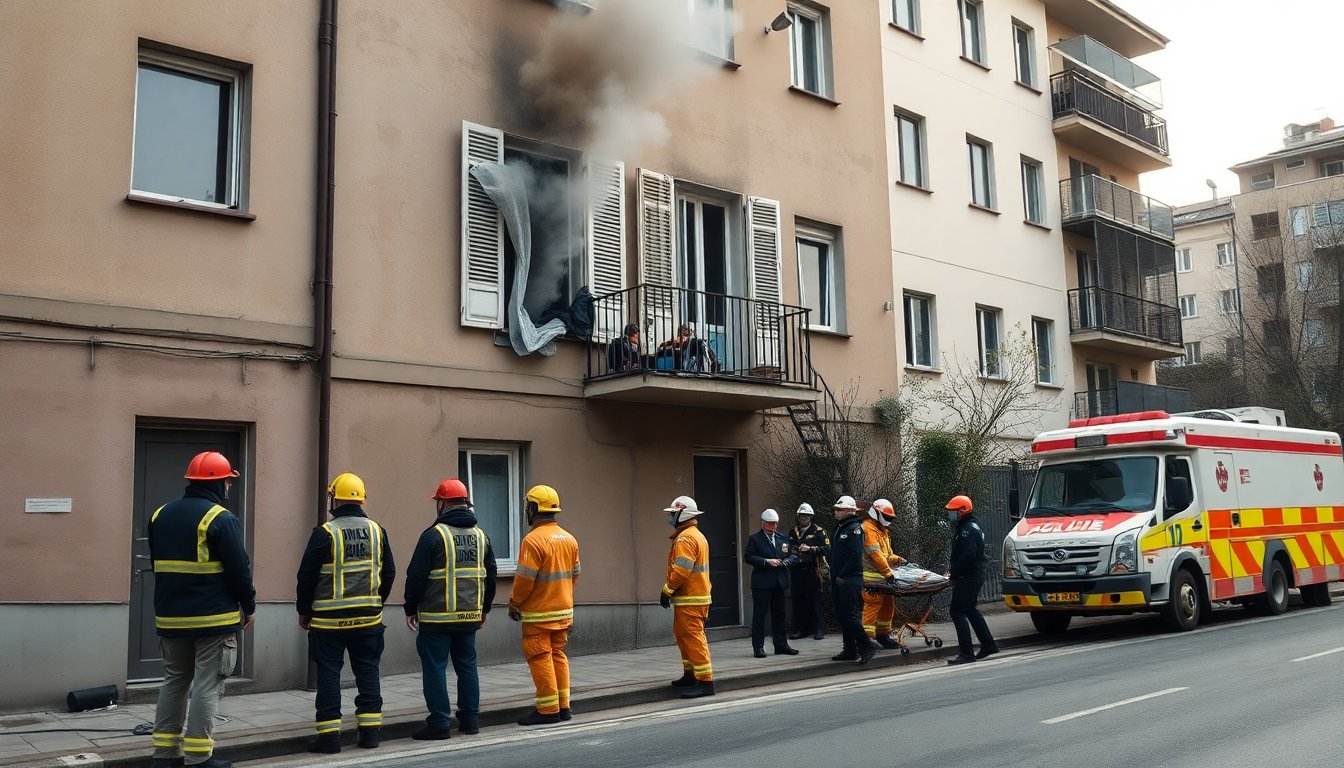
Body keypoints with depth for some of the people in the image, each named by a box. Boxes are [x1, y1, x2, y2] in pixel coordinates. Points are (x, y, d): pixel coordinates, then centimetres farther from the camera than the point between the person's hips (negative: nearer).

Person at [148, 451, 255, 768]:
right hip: (214, 618, -7)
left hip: (171, 617, 7)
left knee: (174, 682, 16)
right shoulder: (221, 519, -14)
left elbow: (158, 565, 17)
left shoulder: (161, 515, 10)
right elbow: (239, 569, -13)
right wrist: (249, 606, -1)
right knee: (207, 686, -1)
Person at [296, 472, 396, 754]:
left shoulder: (324, 533, -9)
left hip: (329, 620, -3)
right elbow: (389, 572, 10)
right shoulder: (377, 531, 3)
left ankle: (329, 735, 4)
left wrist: (304, 610, 7)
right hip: (368, 618, 3)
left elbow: (307, 575, -6)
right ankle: (370, 731, 13)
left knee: (328, 675, 4)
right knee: (367, 672, 11)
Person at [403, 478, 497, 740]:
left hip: (437, 617, -6)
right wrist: (484, 609, 25)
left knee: (435, 668, 0)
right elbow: (491, 574, 16)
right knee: (467, 665, 14)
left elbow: (416, 576, -9)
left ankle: (439, 723, -1)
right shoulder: (480, 535, 9)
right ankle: (470, 719, 17)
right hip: (470, 616, 6)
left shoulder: (434, 534, -10)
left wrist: (411, 609, 1)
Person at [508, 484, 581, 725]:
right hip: (564, 610, 8)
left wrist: (514, 604, -4)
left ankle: (548, 710, 2)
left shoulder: (533, 540, -17)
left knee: (540, 658, 0)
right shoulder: (569, 539, 7)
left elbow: (525, 579, -18)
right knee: (557, 655, 15)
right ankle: (563, 706, 18)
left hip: (538, 614, -8)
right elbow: (575, 574, 13)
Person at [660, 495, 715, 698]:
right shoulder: (697, 535, 18)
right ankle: (690, 674, 28)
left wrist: (667, 590, -13)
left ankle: (705, 681, -10)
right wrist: (671, 590, 20)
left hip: (689, 599, -11)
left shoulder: (685, 538, -16)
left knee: (693, 637, -9)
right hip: (698, 595, 11)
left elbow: (681, 570, -24)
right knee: (682, 634, 20)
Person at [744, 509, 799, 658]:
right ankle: (758, 647, 3)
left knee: (779, 615, 10)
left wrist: (785, 562, -7)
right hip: (762, 583, -5)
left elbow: (794, 555, 13)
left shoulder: (782, 538, 14)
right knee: (759, 615, -2)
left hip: (779, 582, 5)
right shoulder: (754, 538, -1)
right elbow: (748, 557, -10)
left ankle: (781, 645, 18)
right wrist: (767, 561, -18)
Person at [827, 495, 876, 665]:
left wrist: (842, 575, -16)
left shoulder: (855, 528, -10)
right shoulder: (839, 528, 18)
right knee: (841, 616, 10)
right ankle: (850, 649, 16)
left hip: (850, 580, -9)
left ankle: (866, 645, -4)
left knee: (850, 615, -12)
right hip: (839, 580, 9)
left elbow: (855, 556, -18)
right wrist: (834, 577, 13)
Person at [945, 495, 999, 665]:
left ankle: (966, 652, -11)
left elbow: (968, 556, -26)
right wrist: (953, 570, 11)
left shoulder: (967, 530, -17)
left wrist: (953, 572, -17)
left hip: (968, 578, -11)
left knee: (957, 611, -10)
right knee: (970, 610, 19)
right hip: (974, 576, 11)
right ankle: (988, 645, 25)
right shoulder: (972, 527, 18)